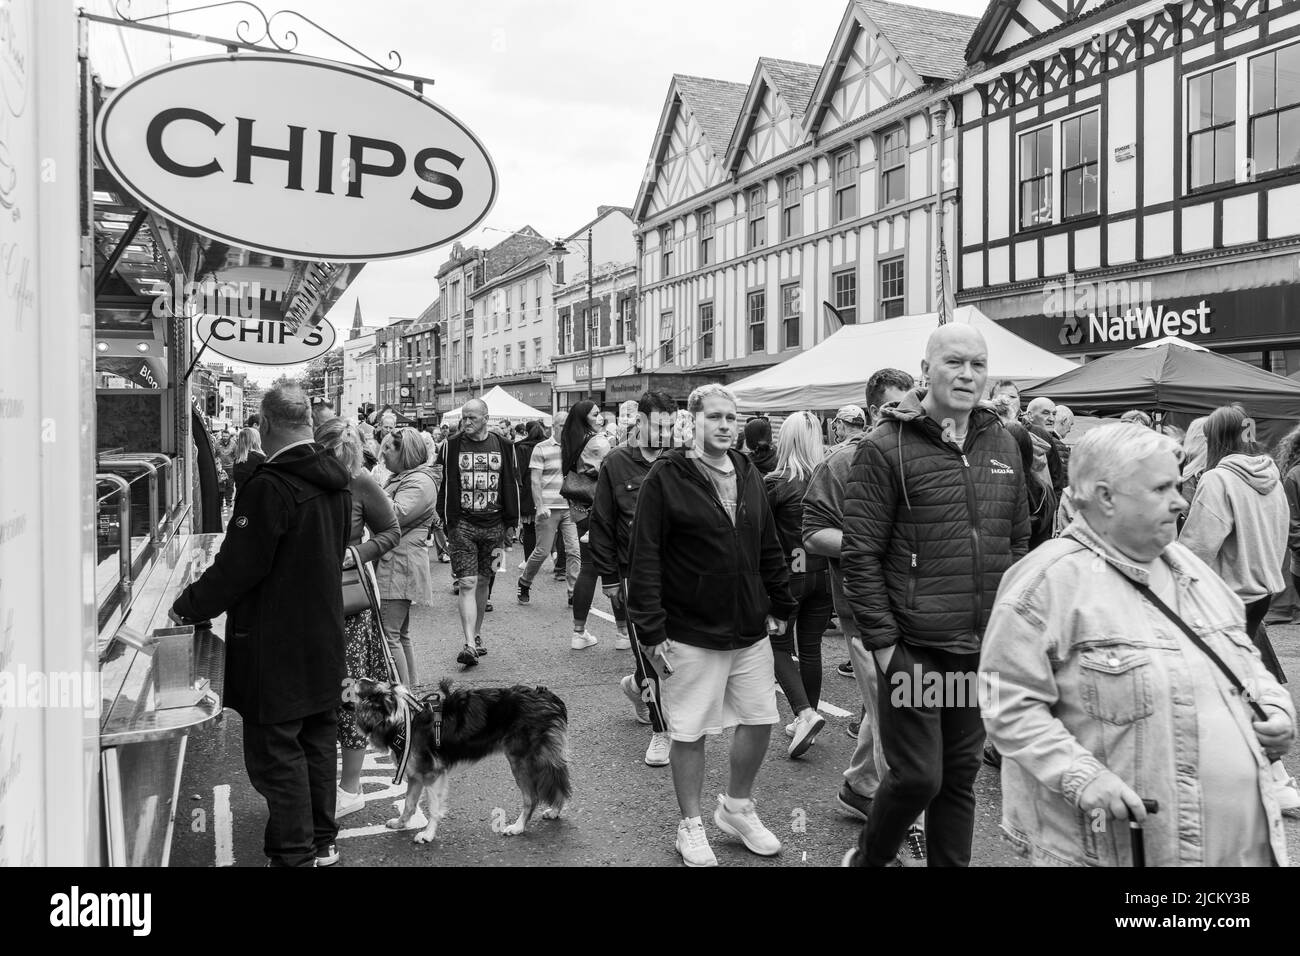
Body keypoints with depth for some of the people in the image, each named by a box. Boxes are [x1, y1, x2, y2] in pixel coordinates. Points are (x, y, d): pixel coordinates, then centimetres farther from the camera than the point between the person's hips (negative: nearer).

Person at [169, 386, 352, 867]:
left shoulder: (269, 486, -21)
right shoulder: (335, 481, 5)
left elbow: (237, 568, -20)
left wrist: (188, 606, -4)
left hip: (276, 646, -8)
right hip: (325, 637, 8)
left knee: (275, 752, 4)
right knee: (317, 742, 18)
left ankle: (294, 854, 12)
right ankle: (322, 842, 30)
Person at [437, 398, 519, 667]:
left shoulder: (503, 447, 6)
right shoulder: (452, 446, 1)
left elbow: (511, 487, 9)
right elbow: (445, 484, 1)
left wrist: (511, 524, 6)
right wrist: (447, 522, -5)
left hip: (493, 525, 2)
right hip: (463, 525, -2)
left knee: (483, 582, 11)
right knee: (467, 584, -9)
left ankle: (477, 634, 27)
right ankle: (469, 644, -12)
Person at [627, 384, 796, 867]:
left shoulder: (747, 474, 7)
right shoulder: (667, 477, -11)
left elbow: (769, 549, 14)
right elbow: (645, 557, -13)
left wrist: (779, 605, 12)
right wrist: (652, 630, -16)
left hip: (751, 630, 6)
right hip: (690, 633, -5)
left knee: (760, 719, 13)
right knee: (690, 731, 6)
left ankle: (737, 807, 36)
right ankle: (691, 827, 27)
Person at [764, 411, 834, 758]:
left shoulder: (775, 484, -14)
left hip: (788, 574, -4)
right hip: (824, 573, 4)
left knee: (780, 646, 11)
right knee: (811, 647, 15)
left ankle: (805, 714, -7)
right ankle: (806, 721, 24)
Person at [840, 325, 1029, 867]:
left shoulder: (1003, 445, 10)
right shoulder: (887, 448, -9)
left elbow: (1018, 541, 16)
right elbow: (861, 554, -11)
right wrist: (882, 641, -13)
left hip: (983, 649, 5)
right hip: (913, 647, -5)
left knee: (961, 776, 15)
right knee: (917, 776, 1)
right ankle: (868, 858, 27)